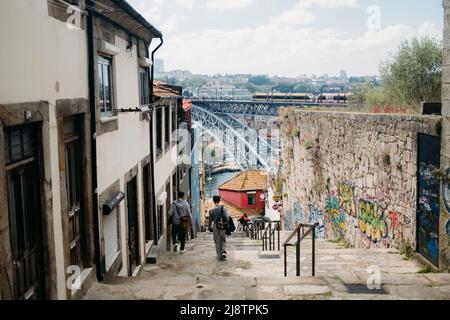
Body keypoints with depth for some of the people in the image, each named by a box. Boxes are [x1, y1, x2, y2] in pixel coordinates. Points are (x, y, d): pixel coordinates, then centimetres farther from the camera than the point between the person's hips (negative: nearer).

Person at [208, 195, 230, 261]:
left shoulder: (211, 210, -4)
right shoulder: (223, 208, -4)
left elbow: (210, 220, 1)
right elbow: (227, 218, -8)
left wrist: (210, 228, 13)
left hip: (215, 226, 0)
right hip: (223, 227, 0)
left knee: (217, 241, 8)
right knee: (223, 240, 14)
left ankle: (219, 256, 10)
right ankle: (224, 252, -8)